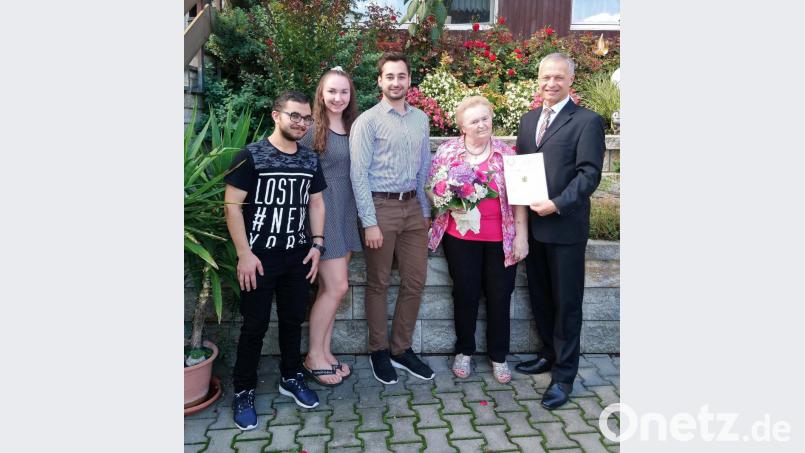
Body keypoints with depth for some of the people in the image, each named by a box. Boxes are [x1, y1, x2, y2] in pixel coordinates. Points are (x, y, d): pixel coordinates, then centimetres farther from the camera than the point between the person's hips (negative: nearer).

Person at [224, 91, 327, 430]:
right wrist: (244, 254, -15)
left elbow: (316, 203, 14)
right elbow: (232, 206, -11)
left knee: (293, 320, 14)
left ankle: (291, 378, 33)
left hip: (298, 258, 5)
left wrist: (317, 245, 5)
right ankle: (243, 391, 19)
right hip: (259, 258, -4)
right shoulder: (250, 156, -9)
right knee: (255, 325, 3)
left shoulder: (310, 159, 7)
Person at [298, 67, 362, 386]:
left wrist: (360, 215, 10)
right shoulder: (311, 130, -8)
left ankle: (324, 351, 23)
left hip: (346, 213, 6)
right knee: (337, 287, -6)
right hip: (321, 212, -6)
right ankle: (313, 357, 10)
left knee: (329, 288, 11)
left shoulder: (353, 129, 11)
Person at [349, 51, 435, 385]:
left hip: (413, 207, 5)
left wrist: (425, 209, 11)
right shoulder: (368, 121, -6)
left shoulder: (421, 119, 10)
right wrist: (370, 223, -14)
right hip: (381, 207, -5)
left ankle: (402, 349, 24)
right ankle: (379, 351, 23)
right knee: (378, 284, 7)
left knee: (415, 282, 9)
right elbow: (359, 174, -10)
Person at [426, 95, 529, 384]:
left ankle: (499, 356, 25)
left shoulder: (506, 153, 2)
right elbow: (431, 189, 6)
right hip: (461, 236, 0)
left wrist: (521, 235, -4)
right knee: (465, 294, 8)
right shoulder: (447, 150, 1)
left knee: (499, 296, 8)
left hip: (501, 238, 1)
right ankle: (464, 351, 28)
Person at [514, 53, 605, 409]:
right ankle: (549, 355, 35)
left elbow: (589, 173, -12)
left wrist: (557, 204, -21)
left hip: (565, 227, -6)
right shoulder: (528, 120, 15)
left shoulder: (587, 121, -5)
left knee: (566, 302, 4)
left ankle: (564, 374, 17)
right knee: (540, 297, 17)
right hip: (531, 224, 6)